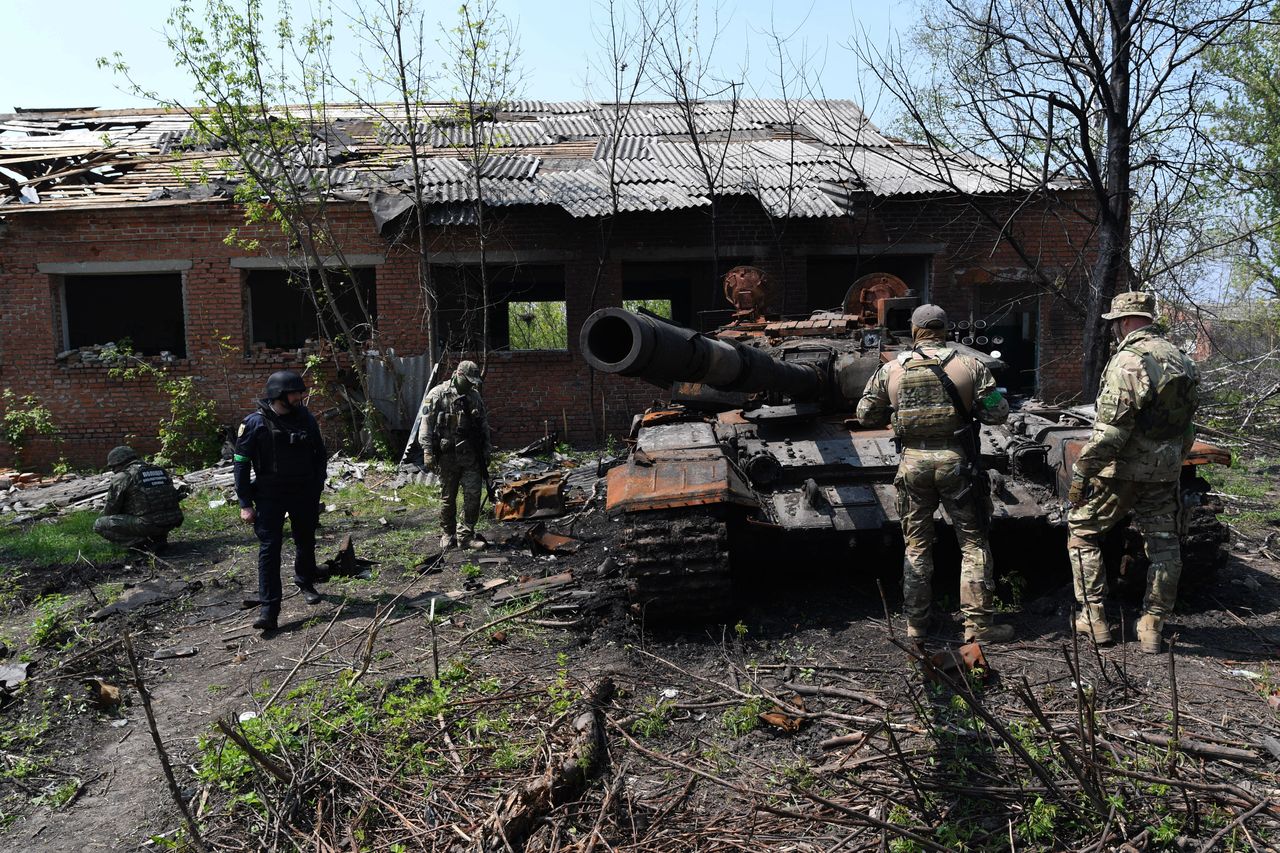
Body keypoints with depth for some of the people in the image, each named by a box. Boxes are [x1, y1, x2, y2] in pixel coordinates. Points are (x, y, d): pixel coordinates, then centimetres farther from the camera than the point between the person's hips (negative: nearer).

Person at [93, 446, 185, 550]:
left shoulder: (122, 477, 1)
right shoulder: (160, 470, 20)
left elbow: (110, 509, 8)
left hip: (148, 524, -7)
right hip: (173, 522, 7)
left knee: (99, 525, 7)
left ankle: (142, 543, -5)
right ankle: (159, 538, 14)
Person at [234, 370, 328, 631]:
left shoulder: (306, 418, 0)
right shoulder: (255, 423, -11)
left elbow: (319, 454, 11)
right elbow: (241, 464, -7)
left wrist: (317, 489, 9)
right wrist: (245, 504, -10)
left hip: (304, 492, 4)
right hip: (270, 494, -4)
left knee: (306, 542, 17)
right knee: (269, 548, -8)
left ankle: (305, 583, 42)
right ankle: (268, 609, -7)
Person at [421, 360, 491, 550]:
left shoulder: (475, 397, 11)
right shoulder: (438, 394, -5)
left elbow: (484, 426, 17)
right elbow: (426, 424, -7)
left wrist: (485, 452, 15)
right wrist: (428, 452, -13)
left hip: (471, 456, 4)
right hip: (447, 455, -4)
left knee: (474, 494, -2)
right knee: (448, 498, 6)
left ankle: (467, 534, 9)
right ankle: (447, 536, 19)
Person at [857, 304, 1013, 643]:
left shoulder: (891, 370, 0)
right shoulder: (969, 365, -4)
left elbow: (866, 414, 7)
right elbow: (998, 413, -4)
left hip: (913, 463, 2)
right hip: (956, 461, -2)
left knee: (917, 547, 13)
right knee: (974, 544, 8)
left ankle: (916, 624, 17)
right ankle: (978, 623, 9)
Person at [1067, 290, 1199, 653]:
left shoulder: (1128, 361, -17)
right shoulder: (1182, 361, 10)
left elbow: (1111, 428, -22)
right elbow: (1186, 424, 15)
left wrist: (1081, 474, -19)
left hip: (1122, 468, -7)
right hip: (1165, 471, 8)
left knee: (1082, 530, 8)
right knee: (1163, 543, 13)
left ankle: (1093, 618, 10)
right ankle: (1153, 626, 20)